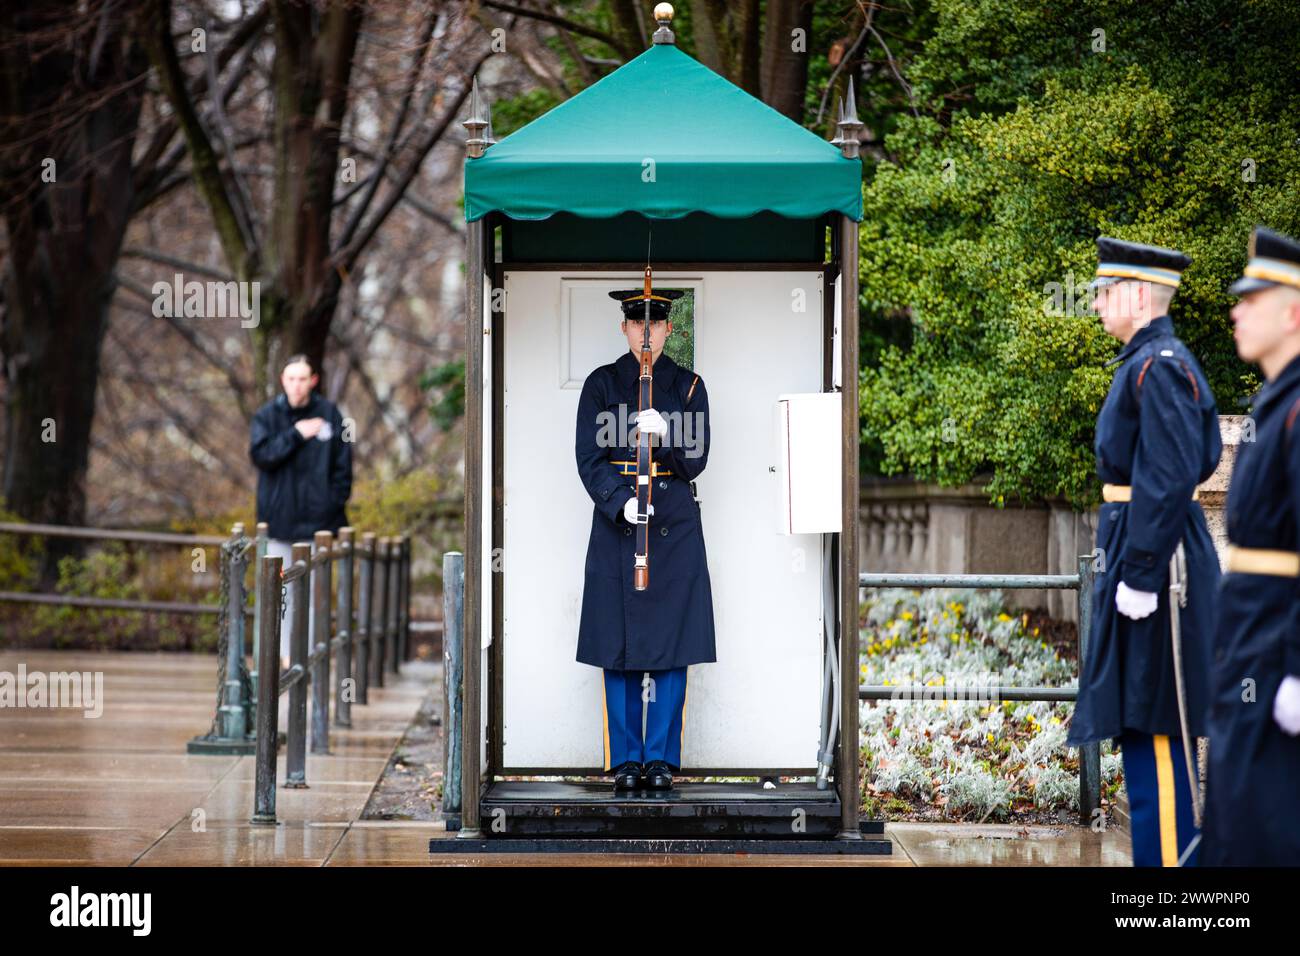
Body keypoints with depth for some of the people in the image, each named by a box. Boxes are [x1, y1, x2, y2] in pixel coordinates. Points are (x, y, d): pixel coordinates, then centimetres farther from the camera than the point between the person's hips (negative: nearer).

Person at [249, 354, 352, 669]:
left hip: (317, 517, 0)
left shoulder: (329, 414, 4)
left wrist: (336, 502, -1)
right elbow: (260, 454, -11)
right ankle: (284, 654, 10)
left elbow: (343, 465, 6)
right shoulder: (268, 415, 3)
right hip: (279, 516, 0)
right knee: (282, 590, 4)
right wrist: (296, 435, -14)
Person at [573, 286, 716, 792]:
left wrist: (663, 435, -21)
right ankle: (626, 760, 6)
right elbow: (589, 459, -1)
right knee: (619, 648, 0)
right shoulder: (601, 384, 5)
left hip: (675, 527, 0)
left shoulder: (688, 386, 7)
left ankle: (662, 758, 4)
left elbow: (695, 461, 0)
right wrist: (622, 503, -18)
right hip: (615, 524, 0)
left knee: (671, 647, -1)